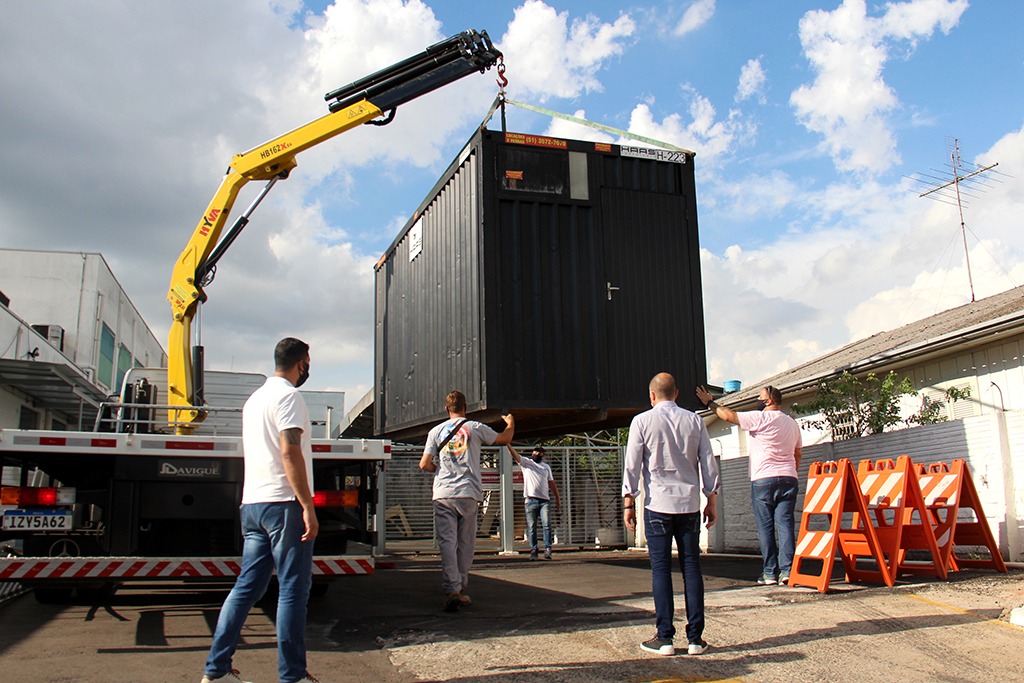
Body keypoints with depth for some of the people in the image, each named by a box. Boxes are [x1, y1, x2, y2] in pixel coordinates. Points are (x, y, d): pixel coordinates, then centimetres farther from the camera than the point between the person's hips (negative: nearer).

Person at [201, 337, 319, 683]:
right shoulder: (288, 395, -9)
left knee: (246, 586, 11)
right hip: (284, 503, -9)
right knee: (293, 590, -3)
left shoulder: (255, 398, 20)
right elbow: (290, 452, -19)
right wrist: (308, 506, -20)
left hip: (252, 503, 9)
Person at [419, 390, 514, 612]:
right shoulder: (475, 428, 4)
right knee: (465, 544, 9)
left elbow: (424, 465, 2)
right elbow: (504, 439, 18)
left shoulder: (436, 431, 7)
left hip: (443, 494, 0)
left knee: (447, 542, -2)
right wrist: (511, 424, 38)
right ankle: (461, 590, 16)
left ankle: (451, 590, -14)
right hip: (469, 494, 0)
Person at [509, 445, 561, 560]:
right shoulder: (526, 462, 11)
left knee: (547, 525, -10)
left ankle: (547, 549, -10)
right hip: (530, 500, -2)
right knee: (531, 527, -2)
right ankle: (533, 550, 2)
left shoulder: (546, 466, 21)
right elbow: (515, 455, -5)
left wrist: (557, 497, 17)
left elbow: (551, 483, 23)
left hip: (545, 500, 2)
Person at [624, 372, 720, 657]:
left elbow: (632, 465, -3)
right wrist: (711, 501, 14)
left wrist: (628, 503, 3)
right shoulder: (694, 421, 6)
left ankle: (665, 637, 1)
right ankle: (695, 637, 7)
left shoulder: (642, 421, -2)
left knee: (661, 568, 1)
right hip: (689, 504, 3)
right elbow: (709, 463, 7)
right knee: (691, 566, 5)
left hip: (658, 504, -3)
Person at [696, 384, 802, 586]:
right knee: (785, 524, 3)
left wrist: (709, 402, 7)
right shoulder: (792, 423, 17)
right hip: (789, 478, 6)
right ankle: (787, 570, -2)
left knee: (765, 527, -1)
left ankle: (769, 573, 1)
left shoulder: (761, 418, -7)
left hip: (763, 479, -6)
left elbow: (729, 416, -6)